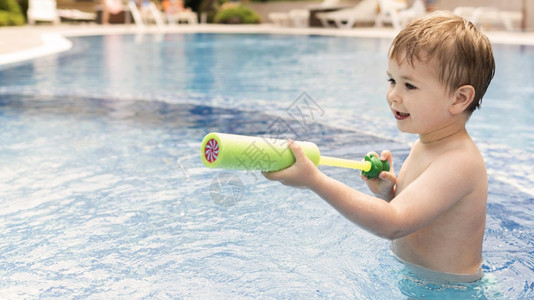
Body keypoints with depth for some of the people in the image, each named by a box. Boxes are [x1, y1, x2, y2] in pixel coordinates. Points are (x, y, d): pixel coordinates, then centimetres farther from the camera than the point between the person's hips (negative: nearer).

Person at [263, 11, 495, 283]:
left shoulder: (458, 163, -23)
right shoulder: (422, 146, 4)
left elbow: (393, 225, -30)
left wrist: (315, 180, -33)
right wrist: (386, 191, -8)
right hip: (406, 273, 8)